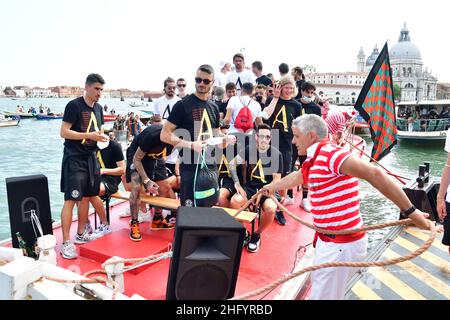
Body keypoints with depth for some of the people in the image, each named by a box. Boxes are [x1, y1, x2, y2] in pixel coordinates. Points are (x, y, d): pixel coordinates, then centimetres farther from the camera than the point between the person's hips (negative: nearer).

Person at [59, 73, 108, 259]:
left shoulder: (98, 108, 12)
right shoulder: (74, 105, -10)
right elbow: (64, 133, -14)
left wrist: (102, 137, 0)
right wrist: (89, 135, -22)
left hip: (91, 157, 7)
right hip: (74, 158, -7)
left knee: (86, 197, 13)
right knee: (70, 199, -8)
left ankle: (81, 234, 26)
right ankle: (66, 242, -2)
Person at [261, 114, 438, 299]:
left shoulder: (328, 153, -22)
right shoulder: (315, 158, 8)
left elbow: (373, 173, -32)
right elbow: (296, 177, 28)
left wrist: (410, 211, -32)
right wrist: (271, 187, 44)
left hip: (341, 245, -9)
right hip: (330, 240, 9)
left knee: (323, 295, 6)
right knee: (318, 284, 28)